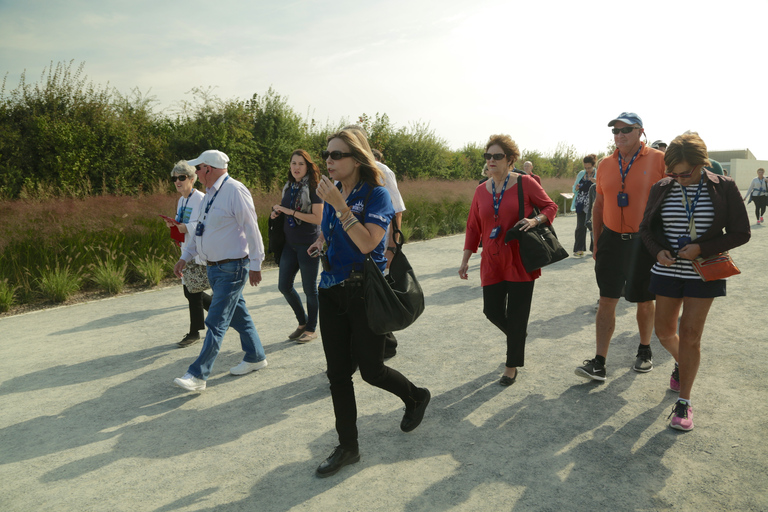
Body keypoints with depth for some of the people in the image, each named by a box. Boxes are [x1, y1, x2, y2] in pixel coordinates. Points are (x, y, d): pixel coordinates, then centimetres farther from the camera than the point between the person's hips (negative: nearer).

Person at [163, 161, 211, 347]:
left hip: (199, 252, -9)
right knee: (190, 290, 13)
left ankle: (194, 332, 13)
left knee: (193, 291, -2)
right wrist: (174, 224, 2)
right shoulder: (181, 200, 13)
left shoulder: (200, 199, -14)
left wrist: (187, 227, -26)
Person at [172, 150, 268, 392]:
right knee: (238, 315, 18)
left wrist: (255, 265, -16)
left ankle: (198, 375, 2)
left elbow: (251, 229, -17)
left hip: (232, 268, -9)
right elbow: (201, 229, 21)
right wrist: (185, 257, 19)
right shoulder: (211, 194, 12)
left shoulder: (235, 190, -17)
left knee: (217, 322, -4)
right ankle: (255, 357, 33)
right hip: (214, 267, 9)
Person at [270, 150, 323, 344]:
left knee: (310, 289, 3)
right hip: (290, 244, 7)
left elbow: (318, 218, -19)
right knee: (284, 286, 10)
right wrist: (277, 212, 0)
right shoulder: (288, 188, 10)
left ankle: (311, 329, 19)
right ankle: (303, 322, 28)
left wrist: (290, 212, -19)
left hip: (308, 244, -7)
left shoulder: (314, 189, -10)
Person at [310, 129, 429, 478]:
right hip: (332, 291, 6)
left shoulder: (376, 194, -11)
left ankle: (416, 397, 35)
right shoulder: (331, 194, 8)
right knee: (338, 373, 8)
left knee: (370, 369, 3)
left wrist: (339, 204, -26)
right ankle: (348, 447, 23)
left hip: (365, 292, -6)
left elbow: (367, 243, -25)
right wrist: (322, 243, 6)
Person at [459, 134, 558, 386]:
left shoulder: (525, 183, -5)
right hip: (492, 262, 4)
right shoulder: (481, 190, 7)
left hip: (520, 261, -4)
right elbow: (473, 227, 11)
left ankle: (512, 366, 20)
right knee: (492, 311, 6)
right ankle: (518, 335, 41)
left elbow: (551, 206, 3)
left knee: (516, 316, 2)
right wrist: (465, 259, 8)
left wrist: (535, 220, -18)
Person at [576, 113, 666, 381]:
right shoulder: (605, 164, 6)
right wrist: (596, 243, 10)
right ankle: (599, 362, 2)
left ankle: (645, 351, 33)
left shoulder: (658, 160, -6)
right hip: (612, 239, 3)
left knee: (645, 301, 11)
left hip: (645, 242, -3)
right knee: (606, 301, 0)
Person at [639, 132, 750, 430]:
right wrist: (658, 250, -11)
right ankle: (681, 363, 45)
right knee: (664, 331, 10)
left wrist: (702, 248, -17)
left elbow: (740, 233, -4)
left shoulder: (724, 188, -7)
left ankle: (684, 403, 10)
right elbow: (646, 227, 8)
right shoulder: (661, 189, -1)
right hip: (668, 271, 3)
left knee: (690, 335, -3)